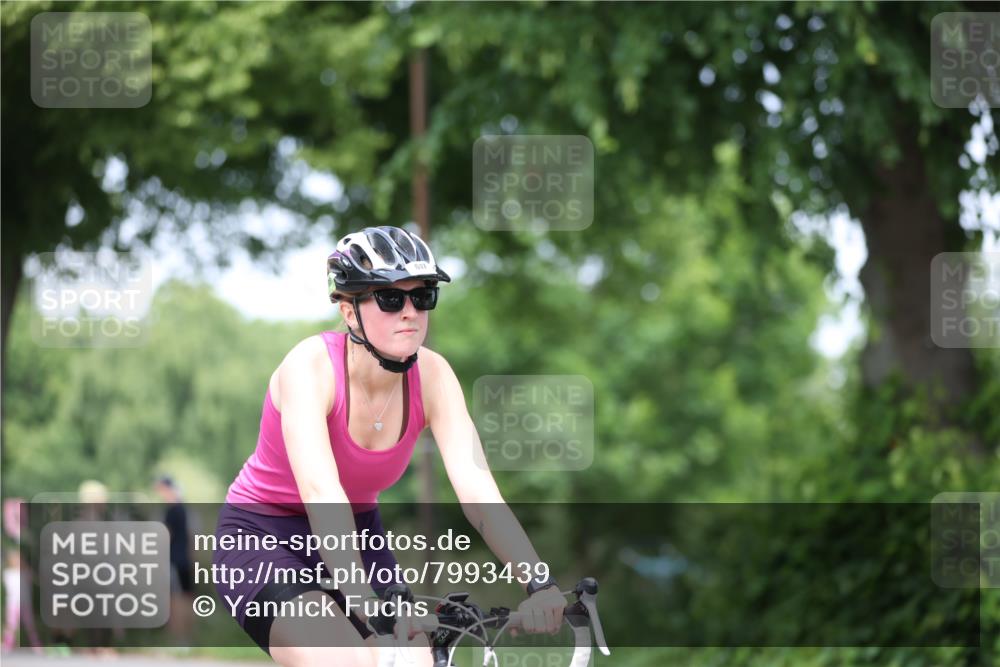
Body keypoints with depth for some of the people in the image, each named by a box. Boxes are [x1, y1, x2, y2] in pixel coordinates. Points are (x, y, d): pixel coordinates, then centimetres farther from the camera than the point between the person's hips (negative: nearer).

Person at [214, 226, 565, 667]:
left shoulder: (431, 375, -13)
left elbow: (477, 489, -24)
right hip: (263, 537, -5)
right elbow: (320, 492, -41)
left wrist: (539, 582, -40)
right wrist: (368, 603, -55)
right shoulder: (310, 366, -27)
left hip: (356, 535, 5)